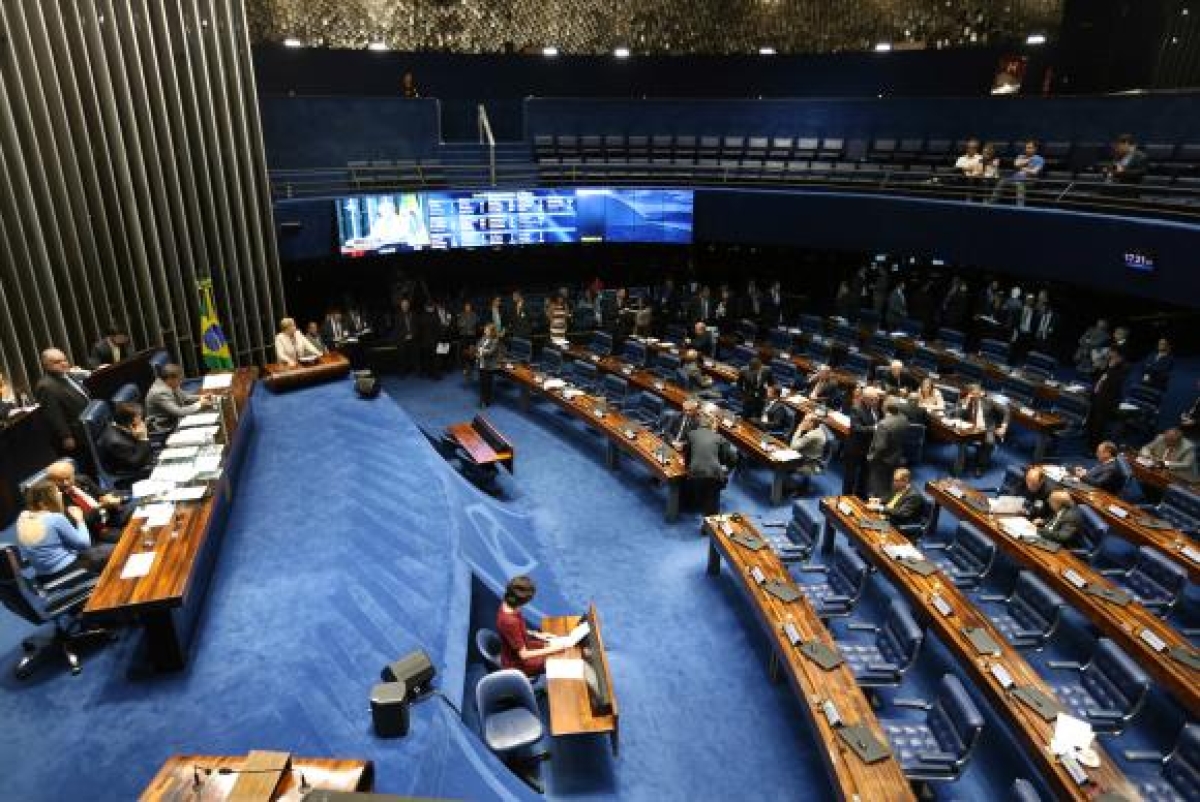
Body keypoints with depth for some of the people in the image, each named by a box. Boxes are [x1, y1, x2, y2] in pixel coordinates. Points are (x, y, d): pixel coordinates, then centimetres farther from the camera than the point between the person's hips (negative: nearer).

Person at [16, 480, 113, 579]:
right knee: (110, 550, 4)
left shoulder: (22, 518, 2)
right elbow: (84, 543, -11)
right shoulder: (56, 518, -19)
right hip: (65, 570, -8)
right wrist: (79, 520, 3)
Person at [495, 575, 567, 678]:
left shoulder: (507, 605, -12)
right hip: (517, 664, -8)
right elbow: (523, 655, -29)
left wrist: (536, 634, 3)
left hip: (520, 648, 8)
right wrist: (553, 650, -25)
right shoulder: (509, 621, -37)